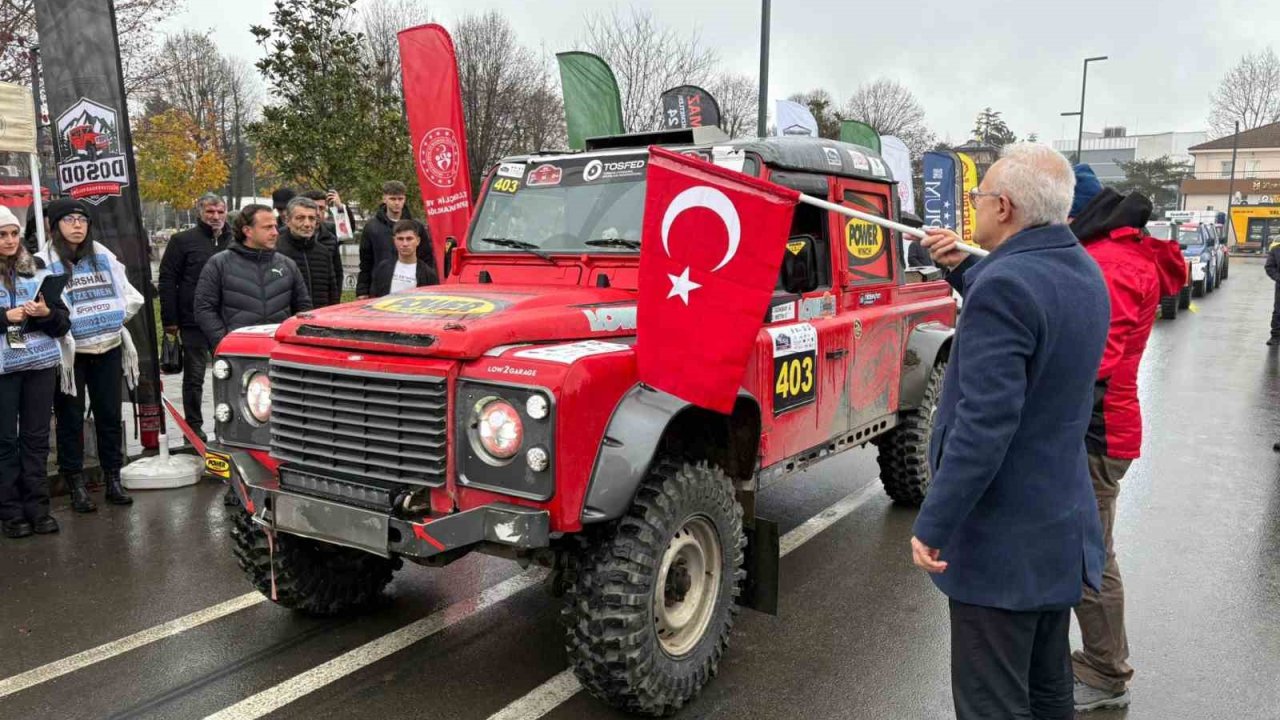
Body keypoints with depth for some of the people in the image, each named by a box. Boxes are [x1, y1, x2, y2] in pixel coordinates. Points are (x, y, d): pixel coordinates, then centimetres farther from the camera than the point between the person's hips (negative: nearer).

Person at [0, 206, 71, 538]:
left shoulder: (36, 268, 9)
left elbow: (63, 321, 8)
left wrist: (46, 313, -12)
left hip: (40, 363, 2)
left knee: (37, 437, 7)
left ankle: (37, 506, 15)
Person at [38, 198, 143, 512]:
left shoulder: (103, 256, 7)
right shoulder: (43, 262, -7)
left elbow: (130, 296, 11)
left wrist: (114, 319, 2)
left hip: (108, 348, 4)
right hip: (69, 353, -4)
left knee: (110, 415, 9)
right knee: (71, 420, 5)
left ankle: (113, 479, 20)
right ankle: (76, 485, 14)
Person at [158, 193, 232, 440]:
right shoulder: (183, 241, 0)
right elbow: (167, 281, -2)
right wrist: (170, 320, -7)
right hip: (194, 323, -3)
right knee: (194, 377, 6)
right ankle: (194, 427, 15)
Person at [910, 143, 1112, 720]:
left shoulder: (1004, 284, -22)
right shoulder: (1082, 273, 6)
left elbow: (985, 423, -27)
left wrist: (932, 526, -20)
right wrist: (965, 270, 16)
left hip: (1003, 541, -9)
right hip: (1061, 524, 9)